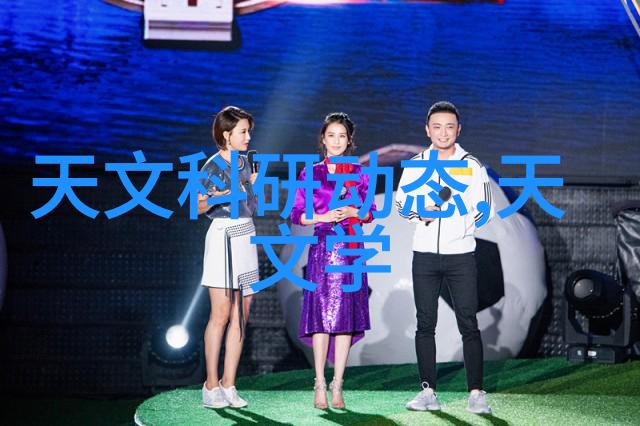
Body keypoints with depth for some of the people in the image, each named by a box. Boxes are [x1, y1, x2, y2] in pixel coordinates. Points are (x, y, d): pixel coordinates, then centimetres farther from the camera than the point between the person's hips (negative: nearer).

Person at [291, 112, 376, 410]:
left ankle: (337, 385, 5)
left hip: (351, 250, 1)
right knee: (321, 314, -6)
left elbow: (370, 213, 11)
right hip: (322, 248, -1)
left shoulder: (359, 173, 10)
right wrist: (323, 217, -11)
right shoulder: (311, 173, 6)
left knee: (346, 316, -1)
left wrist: (354, 212, -9)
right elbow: (297, 214, 3)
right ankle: (320, 385, -1)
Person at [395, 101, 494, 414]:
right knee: (425, 325, 3)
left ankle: (476, 393, -3)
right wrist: (420, 214, -7)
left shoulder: (472, 165, 3)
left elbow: (485, 209, 4)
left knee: (469, 325, -5)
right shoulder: (415, 165, 8)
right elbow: (401, 202, 14)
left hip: (461, 255, -2)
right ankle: (428, 391, 8)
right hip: (425, 255, 2)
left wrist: (474, 212, -18)